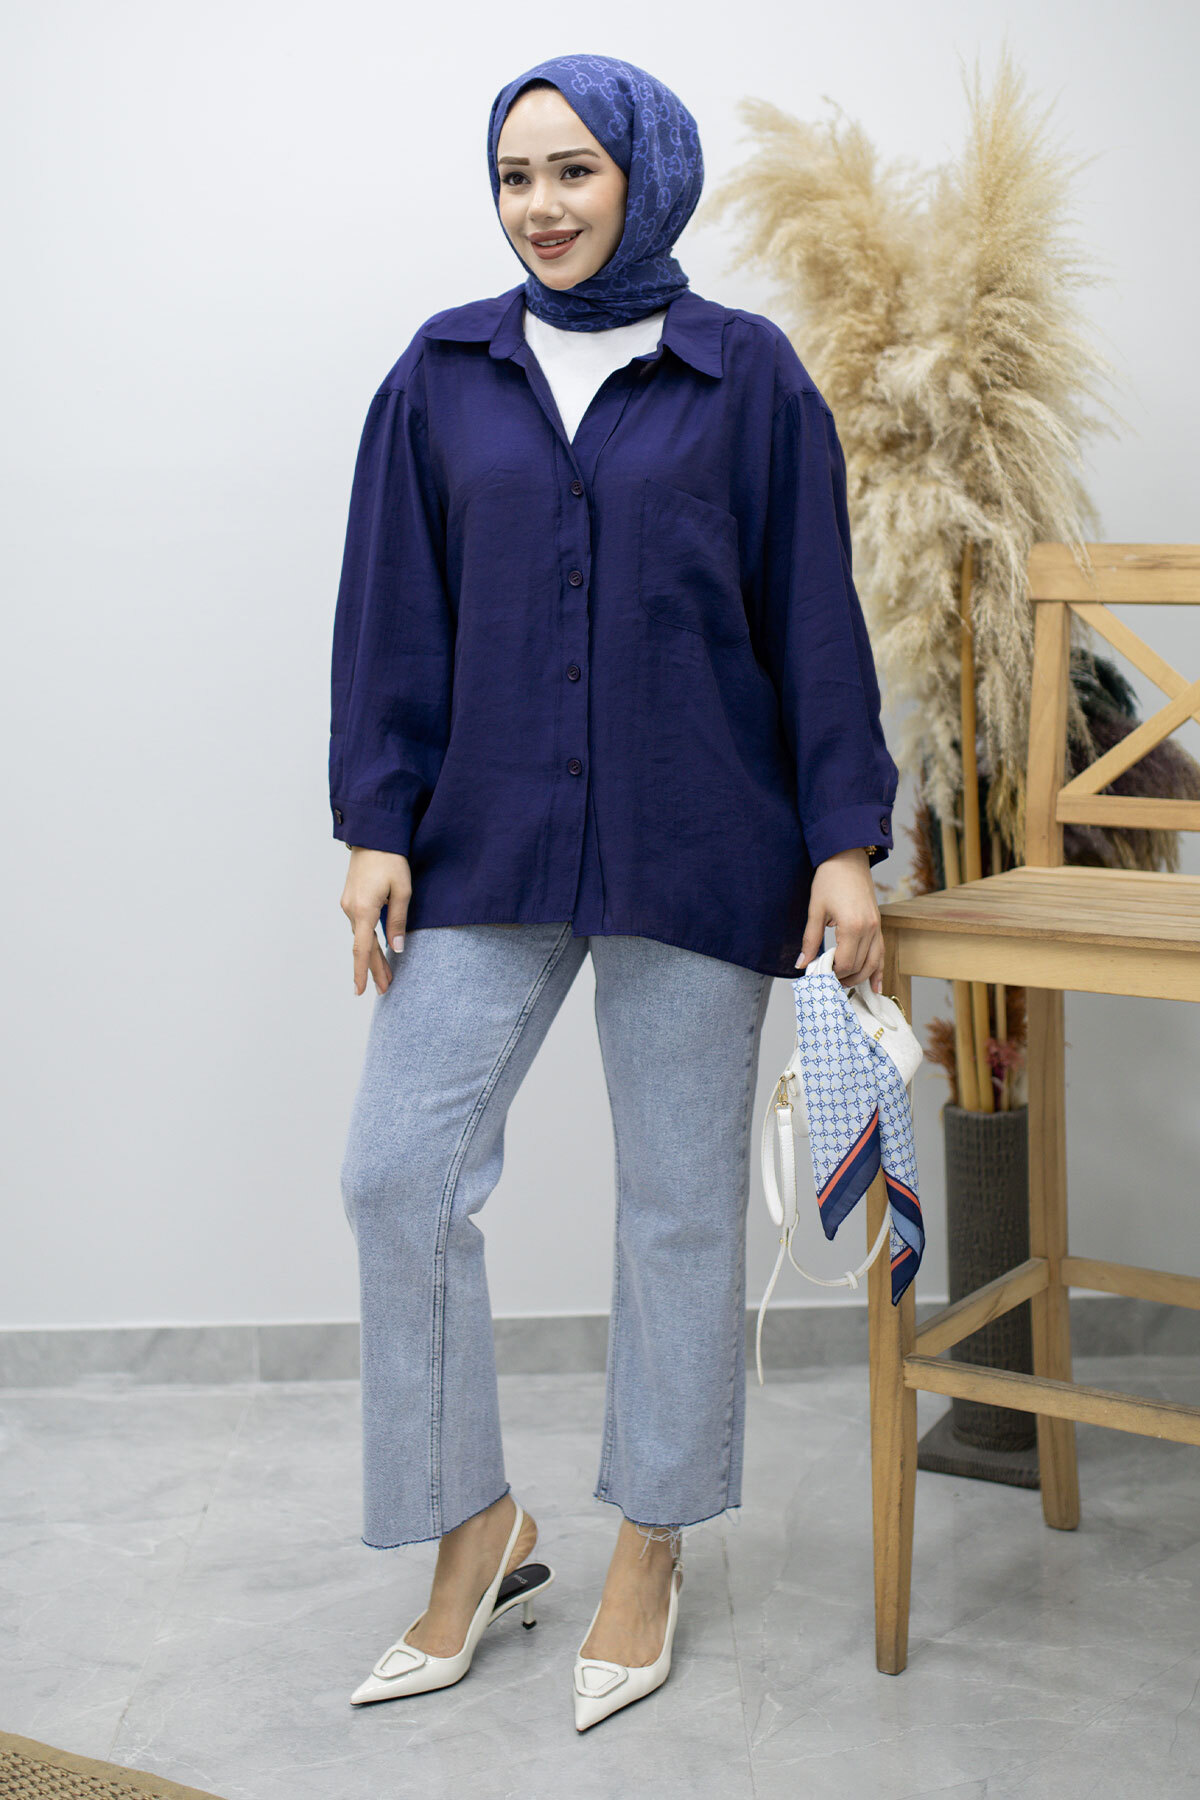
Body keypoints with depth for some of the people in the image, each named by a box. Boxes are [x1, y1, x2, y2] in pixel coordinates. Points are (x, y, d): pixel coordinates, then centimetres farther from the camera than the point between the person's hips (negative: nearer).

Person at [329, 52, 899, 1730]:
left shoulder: (747, 373, 1)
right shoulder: (445, 374, 7)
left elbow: (815, 617, 1)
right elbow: (394, 615, 7)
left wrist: (845, 840, -3)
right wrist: (375, 824, 0)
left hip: (695, 845, -2)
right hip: (487, 838, 2)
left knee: (681, 1199, 7)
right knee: (399, 1174, -3)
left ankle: (651, 1550, 25)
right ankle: (478, 1531, 17)